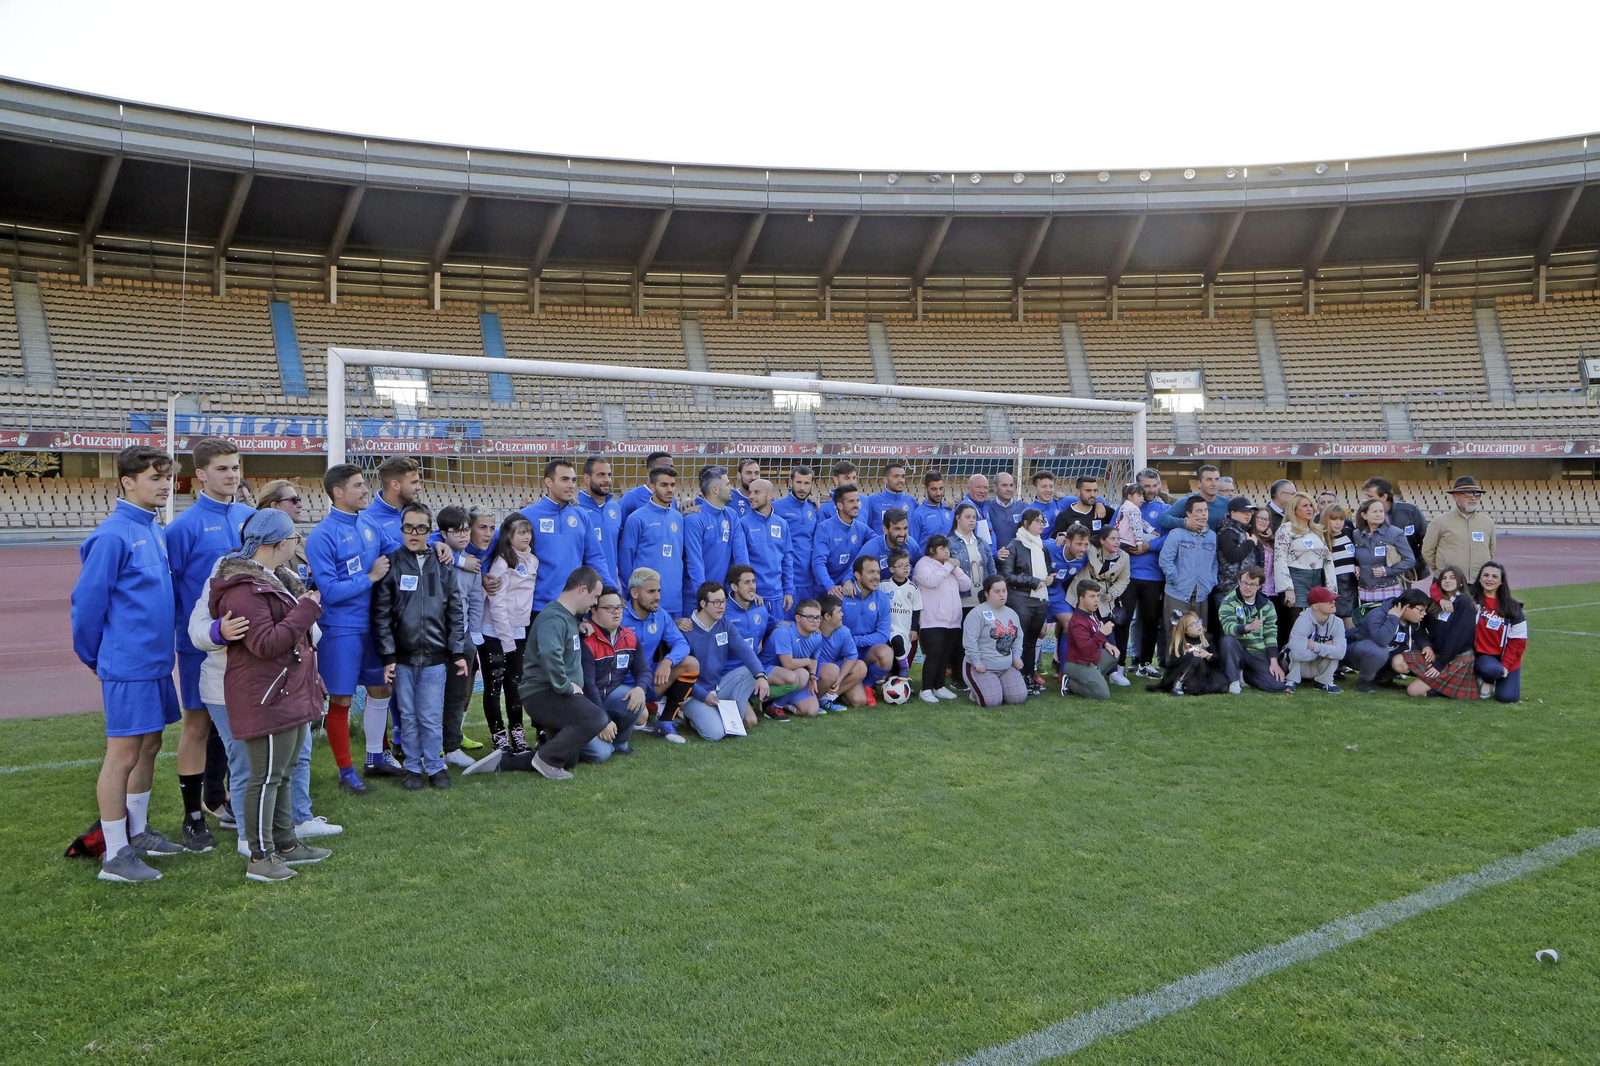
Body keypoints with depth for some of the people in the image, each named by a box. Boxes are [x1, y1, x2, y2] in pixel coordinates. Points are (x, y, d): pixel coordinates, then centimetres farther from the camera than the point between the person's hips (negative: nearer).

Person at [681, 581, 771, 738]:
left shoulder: (724, 625, 3)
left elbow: (744, 650, -10)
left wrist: (761, 676, -27)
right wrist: (703, 695, -21)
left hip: (719, 687, 6)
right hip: (695, 694, -6)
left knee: (752, 670, -13)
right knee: (715, 732, -27)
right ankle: (694, 715, 5)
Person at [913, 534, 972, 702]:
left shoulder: (951, 563, 20)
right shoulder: (924, 563, -1)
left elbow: (966, 585, 11)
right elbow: (931, 581, -21)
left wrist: (956, 568, -2)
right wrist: (947, 567, -10)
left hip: (953, 622, 7)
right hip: (933, 621, -7)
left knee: (945, 656, 9)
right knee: (933, 655, -11)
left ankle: (939, 686, 19)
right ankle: (926, 689, -6)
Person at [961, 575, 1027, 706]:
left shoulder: (1012, 614, 11)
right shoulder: (978, 613, -14)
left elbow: (1018, 638, 19)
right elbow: (970, 641, -18)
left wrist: (1017, 657, 5)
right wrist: (977, 663, -19)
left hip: (1007, 667, 7)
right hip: (982, 668, -7)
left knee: (1020, 697, -6)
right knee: (992, 701, -21)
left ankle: (999, 686, 24)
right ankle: (976, 691, 13)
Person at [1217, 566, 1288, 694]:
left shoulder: (1267, 605, 6)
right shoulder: (1228, 602, -6)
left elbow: (1271, 635, 1)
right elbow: (1228, 627, -23)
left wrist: (1274, 663, -8)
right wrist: (1248, 627, -44)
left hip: (1259, 653, 3)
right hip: (1238, 651, -3)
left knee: (1277, 685, -16)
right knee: (1228, 639, -35)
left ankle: (1246, 674, 15)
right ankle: (1234, 679, -14)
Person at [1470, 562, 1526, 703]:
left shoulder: (1512, 607, -1)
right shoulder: (1471, 600, -4)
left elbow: (1518, 640, -3)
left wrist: (1506, 664, -12)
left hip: (1507, 657, 1)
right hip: (1483, 654, -1)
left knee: (1507, 697, -15)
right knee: (1491, 669, -35)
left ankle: (1500, 676, 21)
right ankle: (1486, 681, 3)